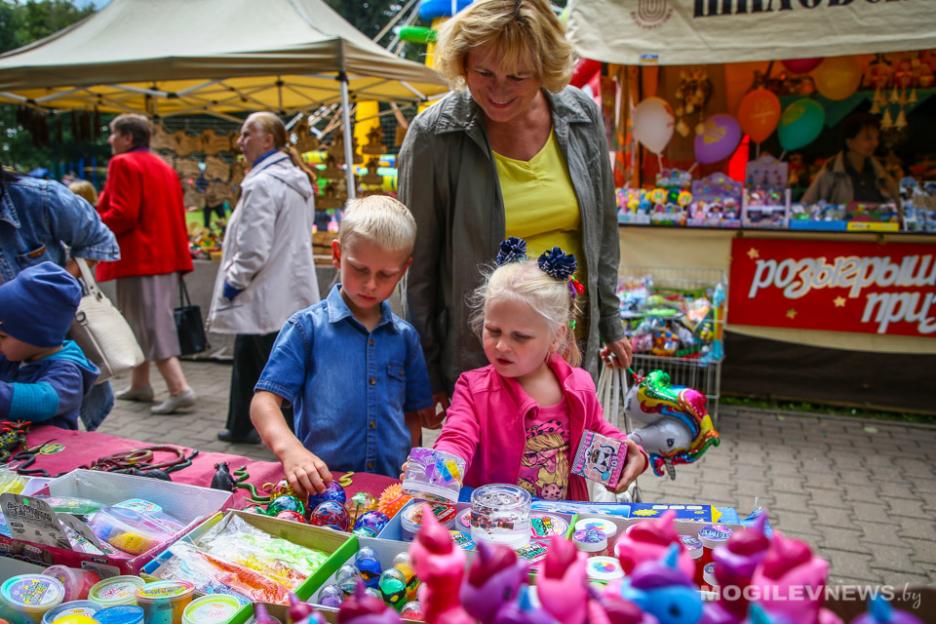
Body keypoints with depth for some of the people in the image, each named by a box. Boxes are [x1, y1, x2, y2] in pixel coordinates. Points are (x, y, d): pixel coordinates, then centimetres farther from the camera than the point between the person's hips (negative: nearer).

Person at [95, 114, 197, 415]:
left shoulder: (123, 164, -9)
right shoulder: (163, 166, 17)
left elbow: (122, 214, -18)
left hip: (139, 258, -9)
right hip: (165, 254, 9)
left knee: (151, 325, -8)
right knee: (146, 321, 18)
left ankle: (180, 389, -14)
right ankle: (139, 384, 28)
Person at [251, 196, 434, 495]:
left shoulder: (405, 336, 11)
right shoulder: (307, 327, 1)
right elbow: (264, 401, -4)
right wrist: (290, 449, -23)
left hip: (390, 486, 3)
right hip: (320, 484, -2)